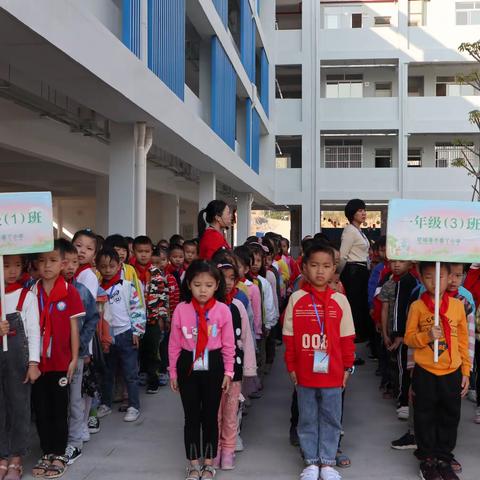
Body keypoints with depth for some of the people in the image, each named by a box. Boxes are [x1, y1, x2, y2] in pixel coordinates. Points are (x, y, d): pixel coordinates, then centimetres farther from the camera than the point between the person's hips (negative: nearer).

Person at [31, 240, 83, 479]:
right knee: (40, 409, 11)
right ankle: (47, 453, 25)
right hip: (37, 360, 3)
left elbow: (74, 327, -3)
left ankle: (60, 455, 21)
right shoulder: (31, 292, 0)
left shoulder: (69, 292, -7)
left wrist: (74, 359, -3)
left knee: (59, 409, 8)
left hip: (60, 361, -2)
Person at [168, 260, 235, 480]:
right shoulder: (181, 309, -7)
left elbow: (228, 344, -2)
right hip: (188, 367, 1)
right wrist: (173, 373, 3)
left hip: (213, 367, 0)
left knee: (210, 415, 12)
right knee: (191, 416, 11)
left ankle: (209, 462, 28)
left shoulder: (223, 310, -9)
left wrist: (228, 372, -1)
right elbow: (174, 344, 0)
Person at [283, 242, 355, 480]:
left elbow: (347, 338, 3)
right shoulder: (296, 299, -4)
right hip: (304, 373, 0)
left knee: (331, 419, 10)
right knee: (307, 419, 12)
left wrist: (347, 367, 4)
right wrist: (291, 367, 1)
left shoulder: (340, 300, -3)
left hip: (332, 373, 0)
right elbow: (289, 337, 0)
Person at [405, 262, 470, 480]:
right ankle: (427, 460, 25)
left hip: (452, 373, 2)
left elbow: (463, 341, 6)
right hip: (425, 373, -2)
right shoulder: (417, 306, -5)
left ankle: (444, 459, 27)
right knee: (425, 418, 10)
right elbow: (409, 338, -3)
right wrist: (427, 336, -22)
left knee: (449, 417, 11)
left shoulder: (458, 305, 0)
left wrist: (466, 372, 6)